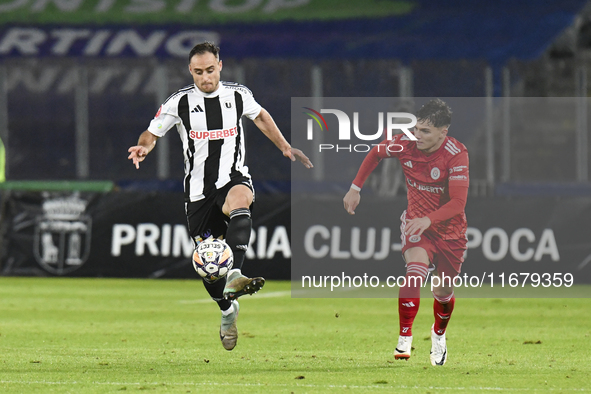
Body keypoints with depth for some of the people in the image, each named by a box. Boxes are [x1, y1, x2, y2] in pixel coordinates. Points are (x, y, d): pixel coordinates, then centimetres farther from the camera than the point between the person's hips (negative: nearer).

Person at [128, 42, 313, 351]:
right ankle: (228, 310, 30)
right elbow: (151, 134, 3)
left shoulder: (238, 95, 2)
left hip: (233, 177, -1)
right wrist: (144, 147, -20)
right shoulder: (179, 102, -4)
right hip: (198, 186, 1)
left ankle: (233, 277, -53)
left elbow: (260, 116, 23)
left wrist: (285, 148, 22)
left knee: (240, 202, -39)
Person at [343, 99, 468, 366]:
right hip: (416, 220, 1)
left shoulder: (456, 154, -25)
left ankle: (439, 334, 46)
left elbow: (458, 202, -31)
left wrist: (428, 220, -45)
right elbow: (376, 153, 7)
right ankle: (404, 339, -30)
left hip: (449, 229, 0)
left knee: (443, 293, 12)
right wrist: (356, 188, 5)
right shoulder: (406, 144, -16)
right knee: (416, 269, -29)